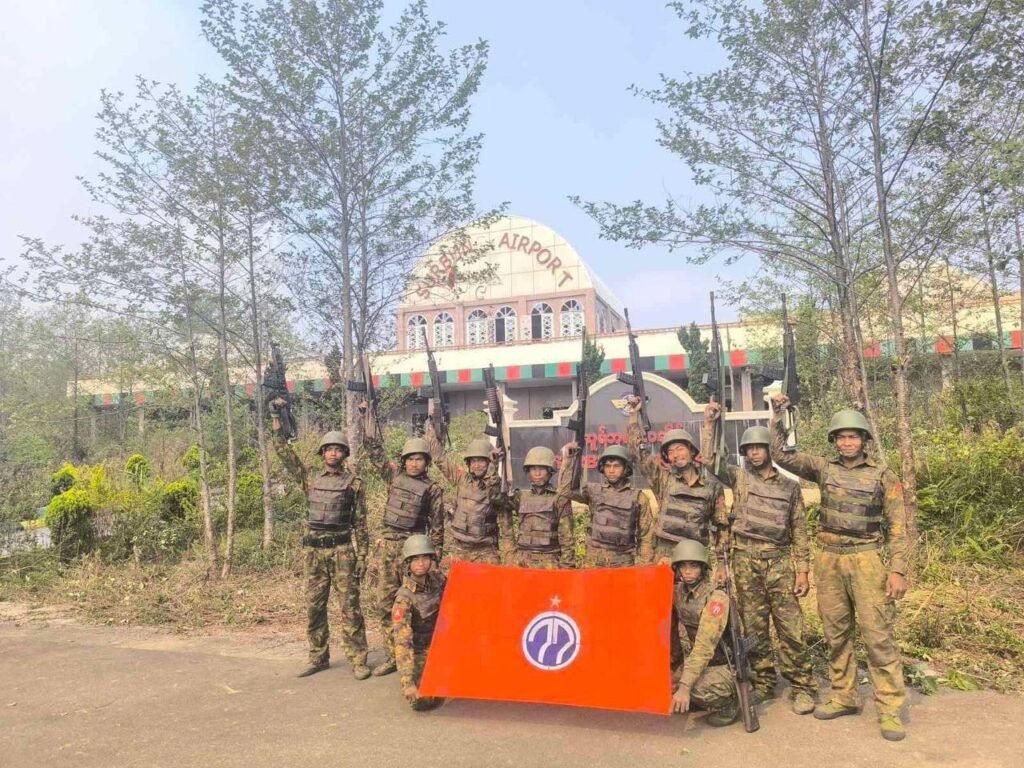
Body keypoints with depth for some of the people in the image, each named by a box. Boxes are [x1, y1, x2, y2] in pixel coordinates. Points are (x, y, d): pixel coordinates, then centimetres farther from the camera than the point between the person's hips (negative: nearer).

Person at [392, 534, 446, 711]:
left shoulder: (436, 579, -7)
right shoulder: (404, 598, -22)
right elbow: (402, 643, -26)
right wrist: (407, 682, -34)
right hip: (419, 651, -6)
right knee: (420, 700, -23)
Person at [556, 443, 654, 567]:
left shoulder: (638, 497, 3)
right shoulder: (593, 490, 6)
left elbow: (645, 535, 5)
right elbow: (565, 490, -7)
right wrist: (567, 460, -10)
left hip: (623, 561, -1)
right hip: (594, 560, 1)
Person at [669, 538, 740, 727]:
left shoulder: (716, 597, -22)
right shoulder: (678, 592, -1)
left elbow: (704, 646, -30)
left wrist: (685, 686, -35)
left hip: (723, 666, -7)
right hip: (692, 663, 7)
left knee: (697, 687, -34)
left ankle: (728, 703, -2)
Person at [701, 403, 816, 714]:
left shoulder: (789, 486, 8)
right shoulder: (739, 478, 9)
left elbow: (799, 531, 8)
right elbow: (709, 459, -4)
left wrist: (802, 571, 2)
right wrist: (709, 423, -8)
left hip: (779, 561, 0)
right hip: (745, 561, 1)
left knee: (791, 627, -1)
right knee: (753, 627, 7)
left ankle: (802, 688, 10)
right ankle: (763, 684, 19)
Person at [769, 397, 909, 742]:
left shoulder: (883, 477, 0)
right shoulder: (824, 468, 7)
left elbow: (898, 526, -2)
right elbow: (782, 455, 3)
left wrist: (898, 570, -10)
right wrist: (777, 417, -4)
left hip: (865, 559, -3)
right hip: (828, 559, 3)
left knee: (877, 633, -5)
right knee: (835, 633, 10)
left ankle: (890, 708, 3)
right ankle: (844, 697, 23)